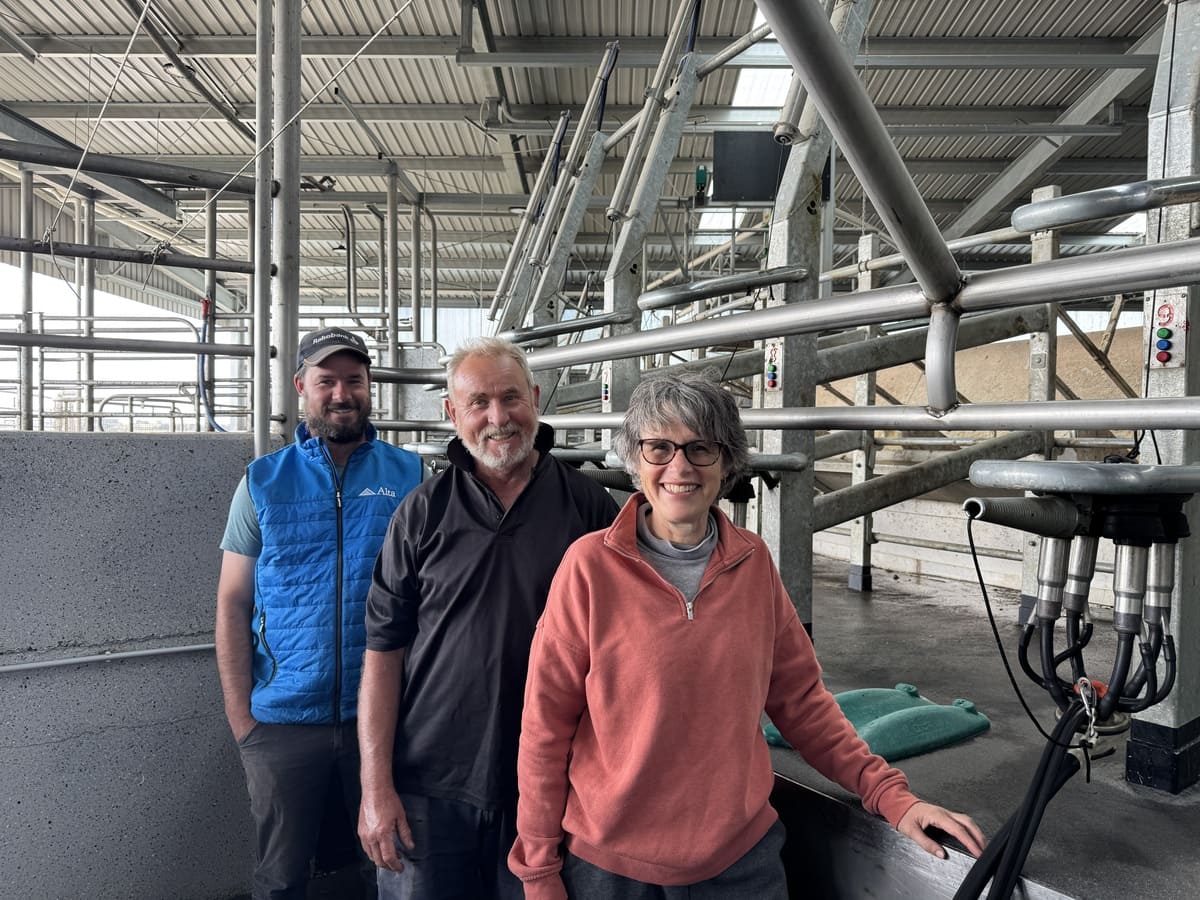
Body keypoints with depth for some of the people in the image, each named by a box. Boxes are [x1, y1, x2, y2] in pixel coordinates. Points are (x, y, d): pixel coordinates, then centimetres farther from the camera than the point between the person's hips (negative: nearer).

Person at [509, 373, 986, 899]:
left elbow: (800, 698, 4)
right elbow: (546, 724, -10)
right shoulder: (591, 565, -15)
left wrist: (889, 794, -3)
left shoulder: (753, 562, -4)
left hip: (741, 854, 3)